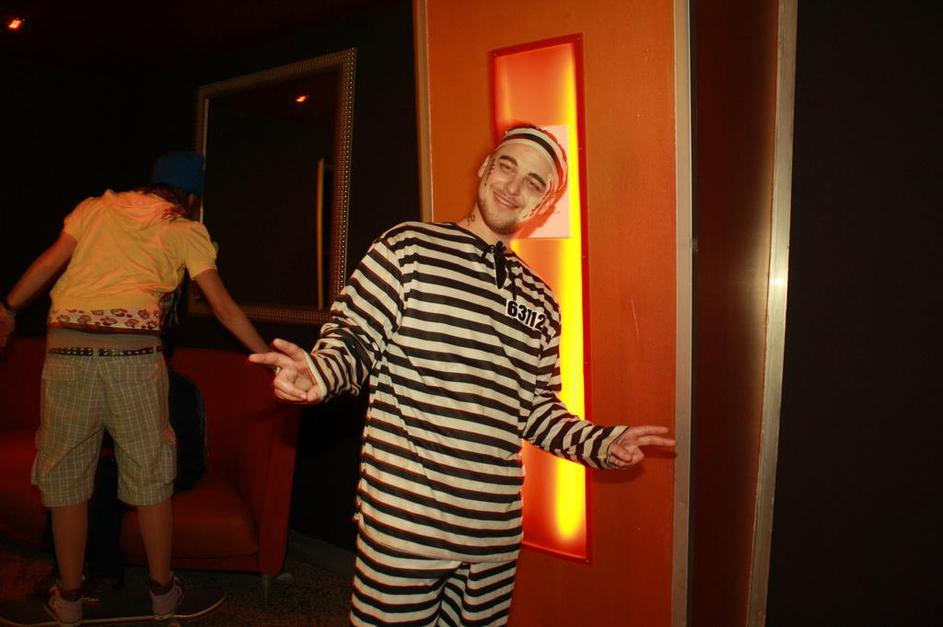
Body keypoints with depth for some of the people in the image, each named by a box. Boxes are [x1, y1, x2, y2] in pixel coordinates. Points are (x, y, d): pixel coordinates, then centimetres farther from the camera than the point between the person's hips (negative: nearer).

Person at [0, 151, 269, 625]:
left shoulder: (96, 207, 17)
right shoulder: (187, 231, 10)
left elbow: (50, 262, 7)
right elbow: (223, 307, 4)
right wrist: (271, 358, 8)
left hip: (67, 348, 2)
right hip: (135, 354, -2)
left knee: (66, 473, 13)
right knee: (150, 474, 11)